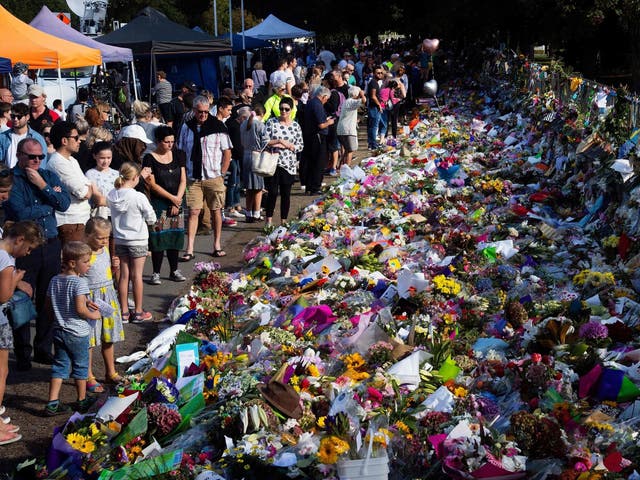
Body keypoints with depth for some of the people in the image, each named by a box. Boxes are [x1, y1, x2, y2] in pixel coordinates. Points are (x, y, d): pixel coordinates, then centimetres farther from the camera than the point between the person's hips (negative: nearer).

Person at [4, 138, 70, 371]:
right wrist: (50, 204, -6)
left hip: (50, 245, 5)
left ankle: (43, 350, 23)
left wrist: (42, 186, -13)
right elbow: (20, 213, -18)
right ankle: (22, 354, 14)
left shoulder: (49, 176, 9)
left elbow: (64, 203, -5)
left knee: (48, 300, 10)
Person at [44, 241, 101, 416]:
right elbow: (80, 309, -24)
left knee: (59, 366, 10)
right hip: (77, 333, -6)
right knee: (81, 367, 10)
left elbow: (48, 306, 10)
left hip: (59, 331, 6)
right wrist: (94, 315, -7)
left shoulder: (54, 280, 4)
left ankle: (52, 403, 5)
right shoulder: (79, 282, -19)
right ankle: (82, 401, 23)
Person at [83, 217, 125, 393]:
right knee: (89, 340, 1)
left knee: (108, 337, 17)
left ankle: (111, 373, 30)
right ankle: (89, 378, 12)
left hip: (108, 298, 7)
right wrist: (89, 302, -24)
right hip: (91, 300, -7)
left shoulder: (105, 250, 6)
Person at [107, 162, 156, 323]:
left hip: (120, 240, 5)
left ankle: (124, 312, 15)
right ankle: (138, 312, 12)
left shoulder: (112, 195, -5)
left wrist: (141, 176, 21)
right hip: (138, 240, -5)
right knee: (137, 275, 3)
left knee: (124, 275, 10)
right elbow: (151, 219, -11)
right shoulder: (139, 197, -19)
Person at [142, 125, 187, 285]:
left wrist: (178, 200, -6)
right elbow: (152, 184, -10)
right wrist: (172, 198, -11)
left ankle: (174, 270, 17)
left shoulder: (178, 155, 7)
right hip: (158, 204, -4)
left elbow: (183, 180, 5)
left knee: (175, 236, 6)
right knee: (158, 237, -5)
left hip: (176, 202, 4)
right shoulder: (150, 158, -6)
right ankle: (156, 273, 3)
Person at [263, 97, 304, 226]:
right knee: (272, 192, -3)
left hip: (289, 165, 2)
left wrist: (286, 144, -9)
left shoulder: (295, 126, 5)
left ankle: (283, 222, 16)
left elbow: (300, 146, 3)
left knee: (286, 194, 6)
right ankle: (268, 221, 8)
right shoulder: (271, 123, 1)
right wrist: (279, 141, -14)